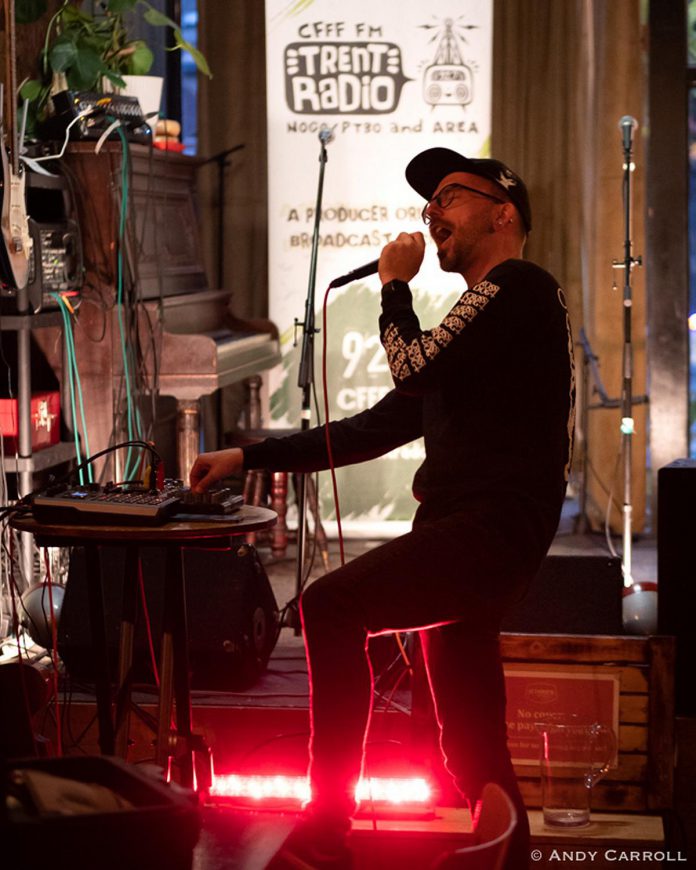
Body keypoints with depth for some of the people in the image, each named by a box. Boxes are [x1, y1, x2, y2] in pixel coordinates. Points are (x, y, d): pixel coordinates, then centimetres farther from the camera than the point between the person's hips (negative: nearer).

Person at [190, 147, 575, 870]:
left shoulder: (520, 287, -3)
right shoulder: (476, 315, 27)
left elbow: (414, 368, -16)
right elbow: (379, 428, 24)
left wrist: (394, 285, 4)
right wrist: (249, 458, 19)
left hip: (491, 530, -10)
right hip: (463, 541, 10)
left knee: (330, 605, -25)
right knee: (473, 754, 10)